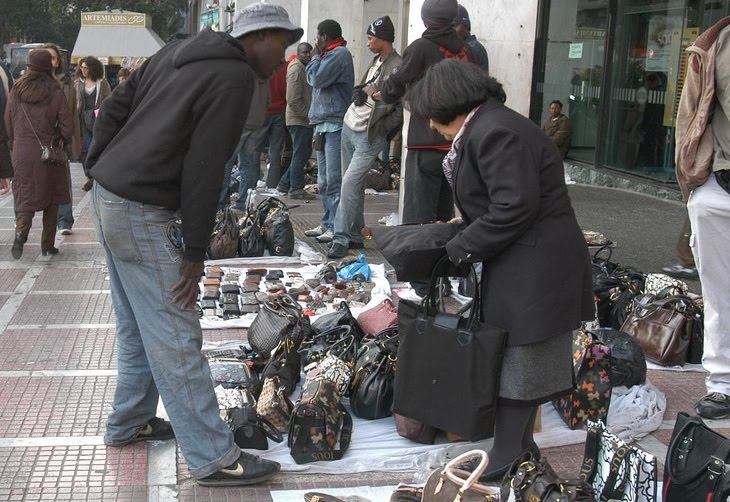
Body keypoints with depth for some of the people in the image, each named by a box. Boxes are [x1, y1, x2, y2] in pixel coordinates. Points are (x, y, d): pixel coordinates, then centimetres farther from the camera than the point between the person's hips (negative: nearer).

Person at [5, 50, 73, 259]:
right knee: (50, 199, 12)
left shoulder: (16, 91, 0)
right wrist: (61, 142, 12)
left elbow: (8, 123, 5)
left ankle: (21, 231, -17)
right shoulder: (55, 92, -9)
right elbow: (67, 128, -8)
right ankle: (47, 245, 15)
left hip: (21, 151, 2)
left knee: (25, 195, 9)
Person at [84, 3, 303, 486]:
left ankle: (128, 423, 36)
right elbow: (203, 170, -17)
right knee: (176, 340, -4)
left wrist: (101, 169, 16)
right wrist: (195, 252, -14)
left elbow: (115, 106, 14)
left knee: (137, 327, 21)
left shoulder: (178, 52, 13)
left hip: (107, 196, 10)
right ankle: (215, 459, 4)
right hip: (144, 216, -10)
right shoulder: (235, 77, -13)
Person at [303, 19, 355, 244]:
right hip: (324, 124, 10)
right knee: (324, 181, 13)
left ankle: (336, 227, -10)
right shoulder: (330, 55, 21)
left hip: (335, 125, -10)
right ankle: (327, 223, 19)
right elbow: (313, 79, 24)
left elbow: (316, 78, -13)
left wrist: (316, 57, -1)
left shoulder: (339, 54, -9)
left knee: (334, 180, -11)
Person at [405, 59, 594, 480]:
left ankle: (506, 464, 9)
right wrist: (465, 228, 4)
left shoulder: (494, 131, -18)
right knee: (524, 361, 17)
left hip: (534, 268, -10)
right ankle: (521, 448, 30)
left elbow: (515, 207, -24)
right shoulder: (487, 126, 14)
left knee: (518, 361, -2)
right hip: (526, 265, 10)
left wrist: (461, 248, -15)